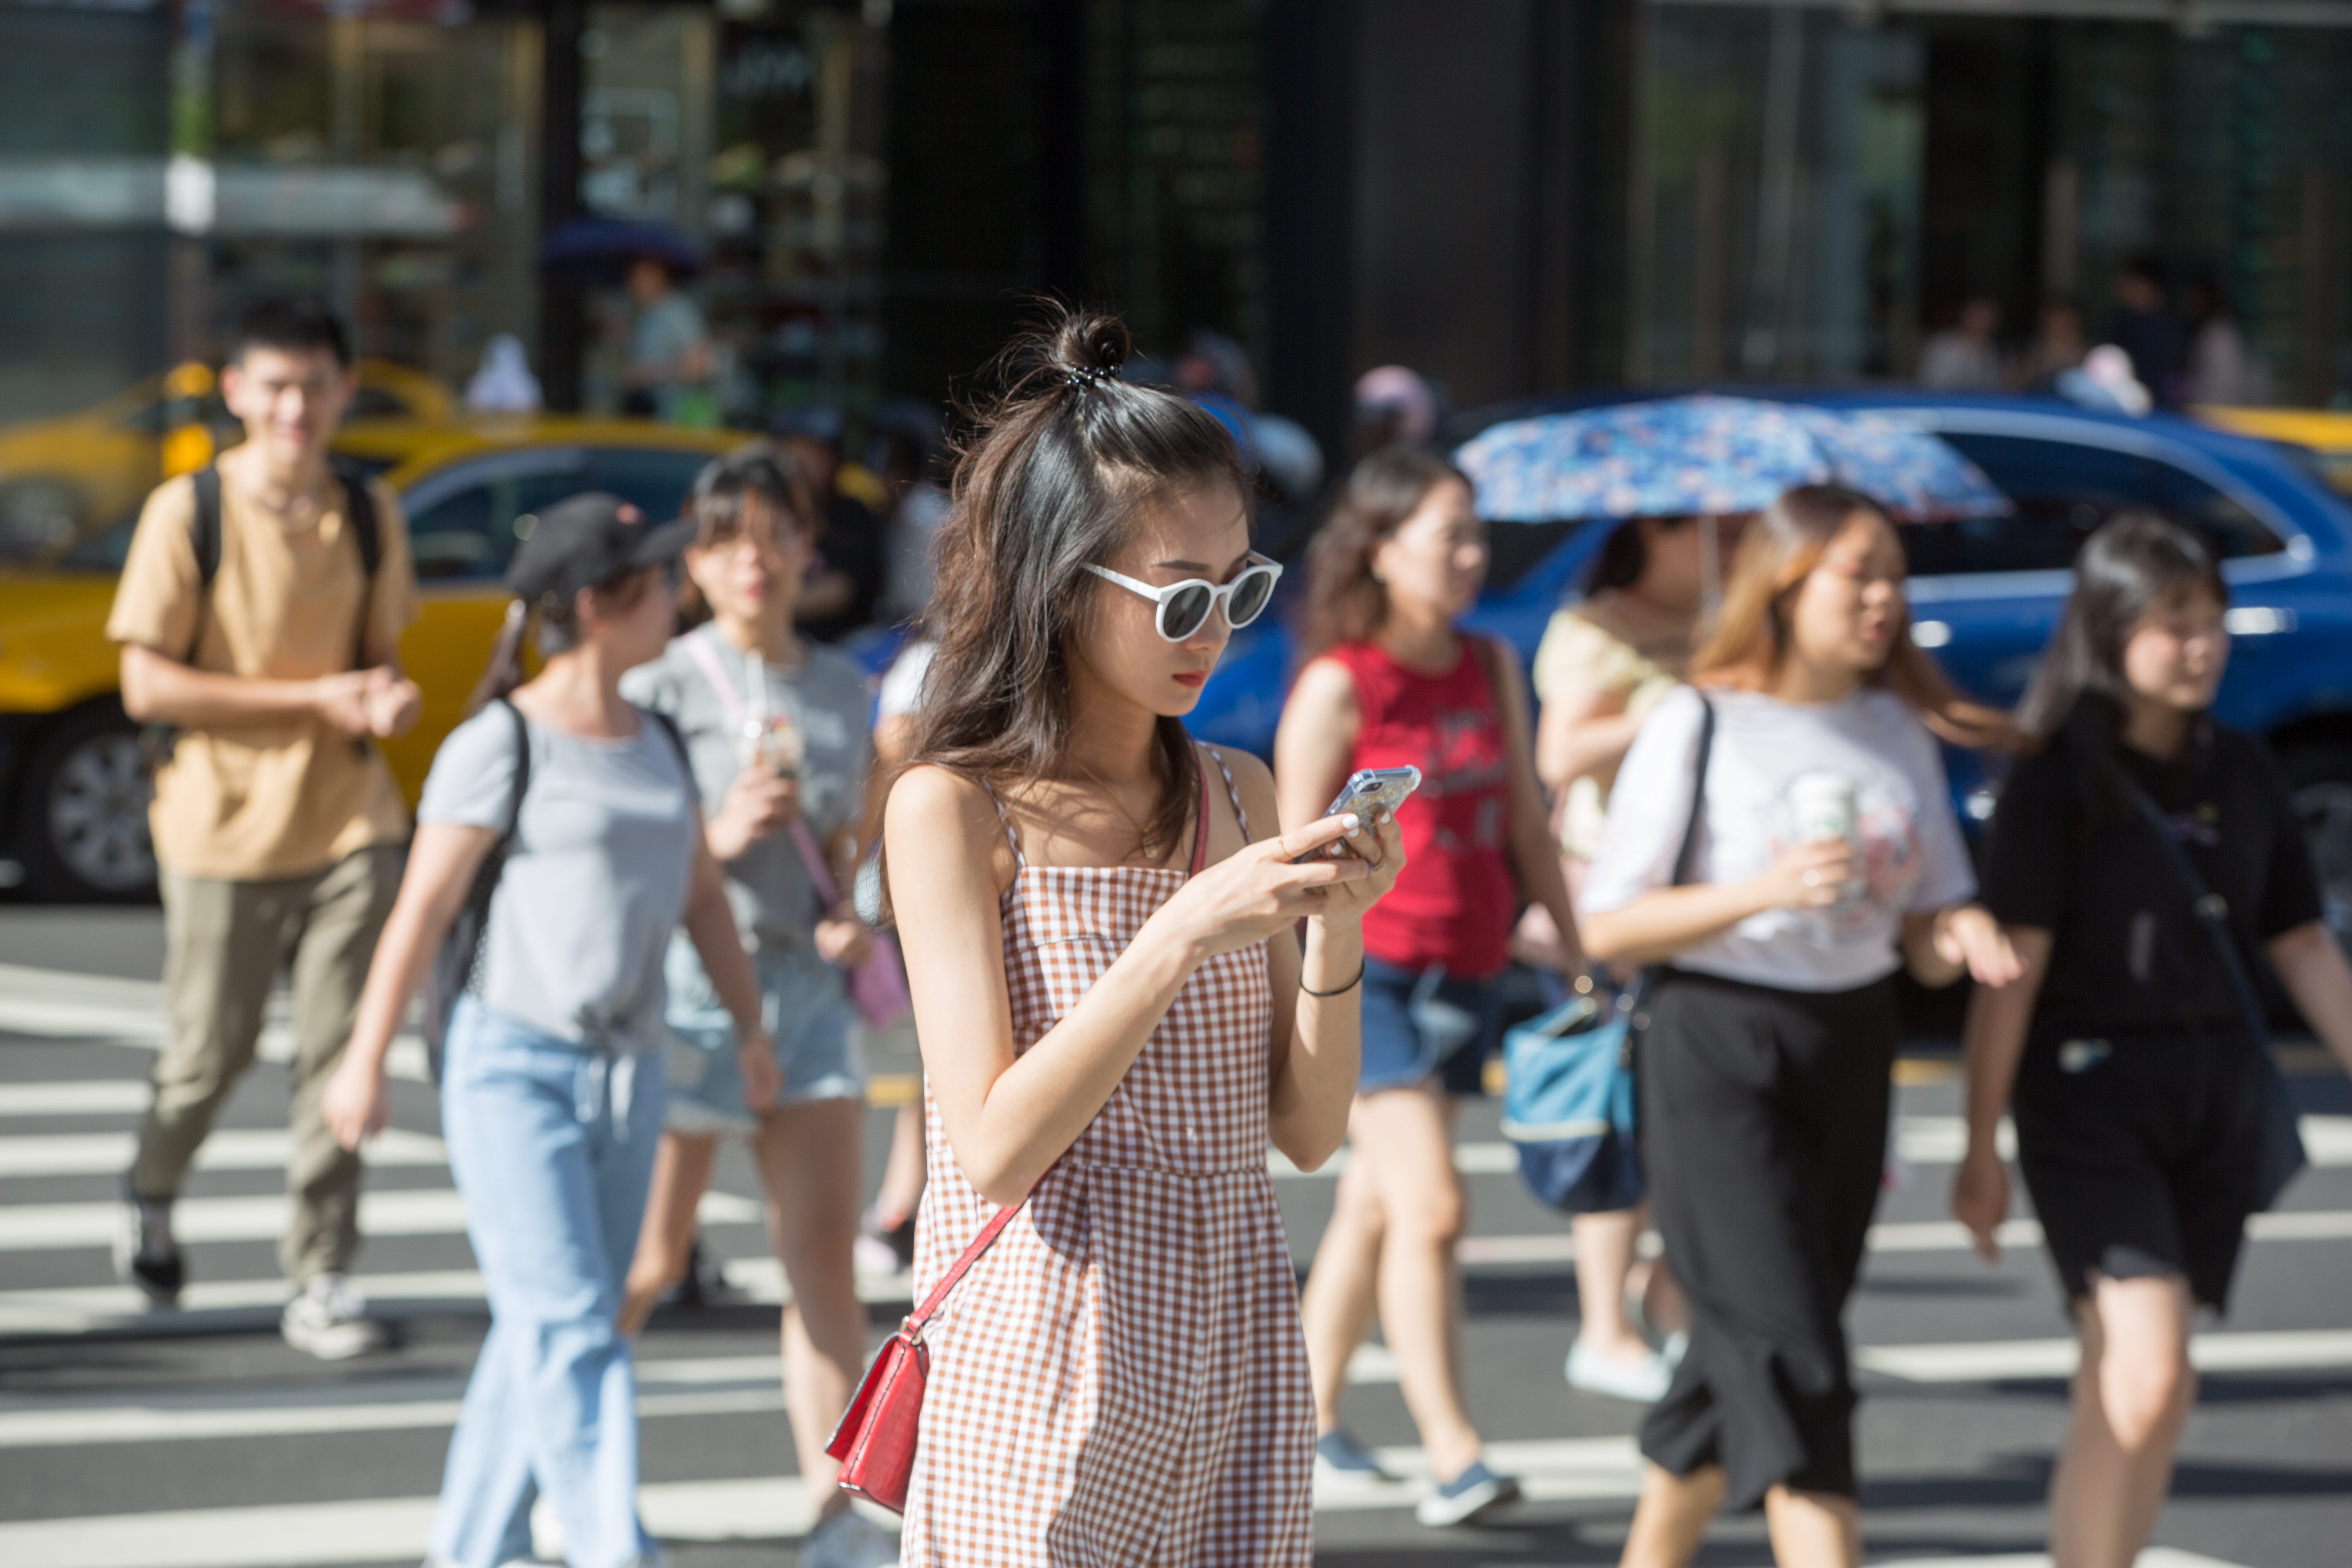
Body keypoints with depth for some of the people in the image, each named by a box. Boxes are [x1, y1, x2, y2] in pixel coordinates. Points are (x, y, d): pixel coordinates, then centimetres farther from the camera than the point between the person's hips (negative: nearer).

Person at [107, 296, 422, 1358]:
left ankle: (321, 1281, 3)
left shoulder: (370, 518, 6)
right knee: (209, 1055, 7)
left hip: (350, 829, 3)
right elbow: (149, 687, -11)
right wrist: (313, 696, -15)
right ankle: (151, 1198, 37)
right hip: (224, 828, -3)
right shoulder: (188, 514, -8)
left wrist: (388, 699, -9)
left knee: (338, 1055, -3)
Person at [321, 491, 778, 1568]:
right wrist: (365, 1062, -3)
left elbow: (701, 894, 17)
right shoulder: (501, 745, -8)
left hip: (625, 1076, 7)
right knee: (567, 1329, -13)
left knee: (539, 1339, 10)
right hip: (512, 1066, -7)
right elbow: (422, 911, -6)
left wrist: (750, 1026, 9)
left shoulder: (655, 742, 12)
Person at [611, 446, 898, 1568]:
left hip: (807, 986, 5)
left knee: (826, 1255, -2)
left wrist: (843, 919, -1)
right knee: (650, 1264, 3)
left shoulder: (843, 691, 8)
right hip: (687, 982, -5)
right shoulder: (663, 689, -8)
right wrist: (718, 839, -21)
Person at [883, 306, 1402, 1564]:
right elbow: (996, 1147, -15)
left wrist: (1335, 940, -7)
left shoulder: (1236, 794, 10)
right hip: (1046, 1360, -5)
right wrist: (1185, 932, -21)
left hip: (1232, 1351, 5)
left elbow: (1306, 1132, 9)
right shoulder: (953, 810, -6)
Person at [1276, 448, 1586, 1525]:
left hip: (1466, 973, 6)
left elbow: (1526, 827, 15)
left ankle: (1310, 1414, 27)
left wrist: (1577, 951, 13)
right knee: (1430, 1204, -15)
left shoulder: (1491, 671, 9)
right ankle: (1453, 1456, -17)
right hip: (1368, 969, -6)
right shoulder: (1339, 685, -9)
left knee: (1375, 1204, 14)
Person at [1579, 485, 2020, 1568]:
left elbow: (1927, 928, 11)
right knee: (1791, 1365, -13)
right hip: (1720, 1052, -6)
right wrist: (1765, 892, -21)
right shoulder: (1698, 728, -7)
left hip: (1852, 1053, 6)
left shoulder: (1901, 733, 9)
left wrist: (1960, 937, -14)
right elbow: (1605, 930, -8)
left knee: (1748, 1354, 12)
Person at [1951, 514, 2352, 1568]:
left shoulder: (2243, 774, 8)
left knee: (2139, 1391, 8)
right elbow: (2014, 965, -9)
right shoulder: (2059, 783, -8)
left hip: (2218, 1094, 5)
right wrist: (1982, 1146, -9)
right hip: (2090, 1090, -5)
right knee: (2145, 1374, -16)